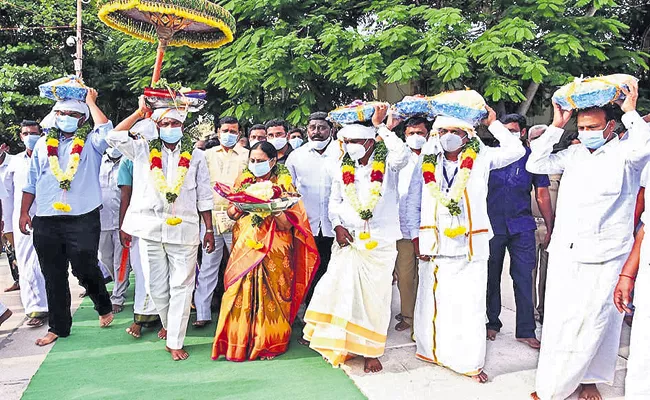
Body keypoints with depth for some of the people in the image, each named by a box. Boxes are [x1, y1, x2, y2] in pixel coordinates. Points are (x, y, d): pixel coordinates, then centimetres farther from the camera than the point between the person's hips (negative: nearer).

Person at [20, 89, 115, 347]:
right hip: (46, 221, 4)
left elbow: (106, 130, -19)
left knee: (84, 269, -5)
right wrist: (24, 213, 11)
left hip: (83, 219, -4)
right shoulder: (43, 144, 13)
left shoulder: (90, 144, 3)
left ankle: (104, 307, 24)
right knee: (53, 276, 10)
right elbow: (31, 182, 16)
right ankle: (58, 326, 23)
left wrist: (91, 102, -6)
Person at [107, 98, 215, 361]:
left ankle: (175, 341, 6)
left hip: (184, 228, -1)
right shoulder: (143, 149, 10)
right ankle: (168, 325, 35)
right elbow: (114, 137, -4)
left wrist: (209, 230, 4)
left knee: (181, 285, -1)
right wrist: (140, 112, 1)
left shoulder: (194, 155, 8)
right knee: (156, 286, 11)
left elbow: (204, 197, 7)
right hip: (150, 228, 1)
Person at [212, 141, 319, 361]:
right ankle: (238, 342, 16)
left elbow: (288, 224, -9)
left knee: (270, 296, 1)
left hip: (273, 251, -3)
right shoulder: (243, 181, 8)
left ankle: (269, 343, 17)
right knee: (240, 294, 0)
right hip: (244, 249, 3)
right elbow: (231, 214, 10)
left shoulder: (283, 184, -3)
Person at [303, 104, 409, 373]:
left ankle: (371, 351, 17)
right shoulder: (342, 168, 9)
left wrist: (380, 126, -21)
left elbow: (402, 155, -26)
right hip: (348, 239, 3)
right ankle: (339, 344, 17)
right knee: (341, 288, 1)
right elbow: (334, 200, 13)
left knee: (373, 294, 4)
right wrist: (337, 225, -4)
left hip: (379, 241, -3)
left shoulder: (387, 164, -3)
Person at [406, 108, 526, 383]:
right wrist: (416, 237, 3)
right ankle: (432, 350, 28)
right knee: (433, 299, 10)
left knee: (469, 303, 1)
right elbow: (413, 203, 8)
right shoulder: (426, 161, 5)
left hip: (470, 244, -1)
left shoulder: (481, 158, 3)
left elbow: (516, 150, 3)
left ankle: (470, 361, 14)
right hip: (434, 244, 1)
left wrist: (493, 123, 5)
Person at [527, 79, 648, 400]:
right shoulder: (574, 154, 12)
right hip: (564, 252, 4)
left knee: (593, 321, 3)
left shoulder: (624, 152, -2)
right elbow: (535, 164, 7)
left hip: (604, 256, -4)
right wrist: (557, 126, 5)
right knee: (558, 319, 8)